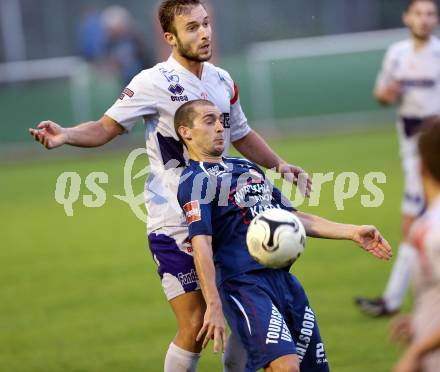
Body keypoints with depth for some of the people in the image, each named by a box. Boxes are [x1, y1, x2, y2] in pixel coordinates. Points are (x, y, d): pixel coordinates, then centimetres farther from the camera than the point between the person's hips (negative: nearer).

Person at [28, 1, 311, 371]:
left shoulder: (222, 81, 8)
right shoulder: (154, 83, -11)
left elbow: (241, 135, 23)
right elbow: (107, 127, -13)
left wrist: (279, 165, 16)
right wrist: (65, 135, -30)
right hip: (174, 225, -6)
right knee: (195, 327, -10)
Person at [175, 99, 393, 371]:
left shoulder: (247, 167, 24)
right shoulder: (195, 180, -2)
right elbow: (201, 243, -14)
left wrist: (353, 232, 18)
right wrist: (214, 306, -25)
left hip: (284, 277, 8)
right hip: (244, 284, -8)